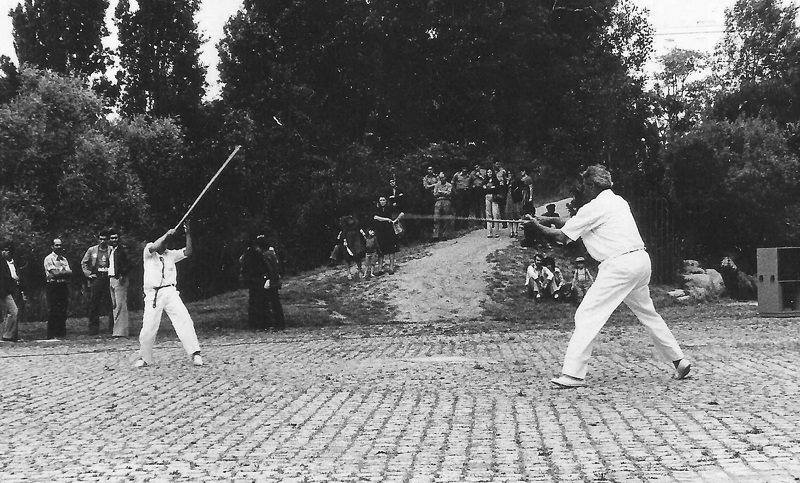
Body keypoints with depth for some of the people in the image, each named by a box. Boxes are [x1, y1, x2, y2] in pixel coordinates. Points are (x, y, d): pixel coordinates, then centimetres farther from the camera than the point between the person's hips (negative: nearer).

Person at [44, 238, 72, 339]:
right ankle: (51, 334, -3)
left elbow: (70, 274, 4)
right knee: (53, 311, -6)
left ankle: (62, 333, 11)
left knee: (63, 311, 5)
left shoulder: (64, 259, 17)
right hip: (53, 286, -6)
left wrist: (59, 273, -11)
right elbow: (54, 274, -13)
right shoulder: (49, 259, -2)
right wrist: (65, 272, -3)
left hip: (64, 286, 6)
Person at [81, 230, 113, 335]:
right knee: (94, 304, 0)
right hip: (96, 279, 1)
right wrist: (88, 274, 5)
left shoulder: (111, 250, 7)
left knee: (111, 303, -2)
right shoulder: (91, 250, 10)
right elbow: (84, 263, 17)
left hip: (108, 278, -1)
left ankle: (112, 327, 5)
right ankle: (93, 328, 6)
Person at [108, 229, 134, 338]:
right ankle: (116, 329, 17)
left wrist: (123, 275, -17)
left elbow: (130, 264, -14)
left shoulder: (122, 250, -8)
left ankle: (121, 331, -11)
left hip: (119, 280, -9)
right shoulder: (111, 251, 16)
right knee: (114, 306, 11)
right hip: (111, 280, 9)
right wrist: (109, 278, 13)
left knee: (120, 305, -10)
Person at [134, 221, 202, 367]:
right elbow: (153, 247, -17)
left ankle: (195, 354, -16)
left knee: (184, 320, -14)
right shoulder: (148, 253, 6)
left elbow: (188, 252, 4)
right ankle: (144, 358, 19)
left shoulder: (170, 254, 16)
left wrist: (188, 234, -5)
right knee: (148, 328, -3)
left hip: (170, 293, 2)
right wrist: (168, 234, -17)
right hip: (153, 294, -2)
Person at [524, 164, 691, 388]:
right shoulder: (617, 201, 18)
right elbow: (577, 224, 24)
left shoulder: (594, 208, -7)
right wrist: (552, 219, 19)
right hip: (641, 261, 9)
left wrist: (539, 227, 13)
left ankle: (573, 374, -13)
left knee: (587, 315, -8)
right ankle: (679, 361, 28)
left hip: (619, 265, -9)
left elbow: (562, 236, -2)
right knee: (647, 313, 24)